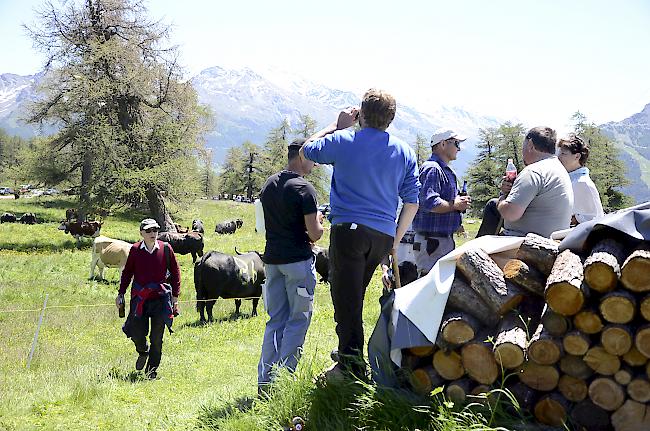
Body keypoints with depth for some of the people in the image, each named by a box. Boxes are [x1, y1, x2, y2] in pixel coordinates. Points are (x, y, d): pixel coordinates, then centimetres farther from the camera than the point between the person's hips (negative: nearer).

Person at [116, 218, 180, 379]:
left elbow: (175, 272, 7)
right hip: (139, 298, 0)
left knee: (157, 337, 2)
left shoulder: (166, 248, 0)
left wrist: (175, 296, 4)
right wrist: (121, 294, 8)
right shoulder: (135, 250, 2)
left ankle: (152, 370, 16)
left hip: (161, 298, 0)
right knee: (137, 332, -1)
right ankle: (143, 352, 33)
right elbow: (127, 272, 11)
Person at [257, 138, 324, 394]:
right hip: (297, 260, -7)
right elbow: (314, 234, -15)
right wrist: (319, 223, 7)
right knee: (298, 320, 2)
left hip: (272, 259, 7)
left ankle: (265, 381, 11)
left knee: (276, 320, 12)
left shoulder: (269, 185, 11)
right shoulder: (304, 188, -12)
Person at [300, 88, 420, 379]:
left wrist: (336, 126, 21)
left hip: (348, 229, -5)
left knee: (346, 300, -2)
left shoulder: (343, 141, -4)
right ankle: (350, 362, 26)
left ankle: (352, 367, -4)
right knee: (354, 298, 18)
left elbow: (307, 151, 15)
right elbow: (412, 202, 10)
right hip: (382, 235, 5)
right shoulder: (404, 152, 8)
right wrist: (395, 239, 19)